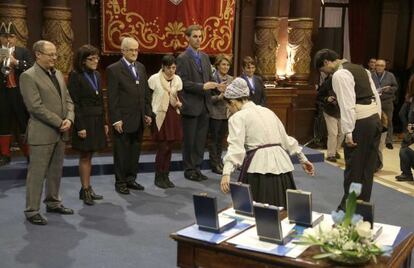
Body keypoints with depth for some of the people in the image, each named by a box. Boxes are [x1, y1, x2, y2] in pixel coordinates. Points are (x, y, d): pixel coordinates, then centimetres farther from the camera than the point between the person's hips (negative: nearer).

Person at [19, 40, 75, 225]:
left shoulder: (58, 74, 13)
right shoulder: (28, 76, -11)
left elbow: (67, 100, 12)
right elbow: (36, 107, -18)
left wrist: (69, 119, -7)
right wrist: (59, 122, -16)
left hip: (60, 132, 7)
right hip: (42, 133, -7)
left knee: (56, 171, 15)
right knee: (37, 173, -1)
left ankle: (53, 203, 28)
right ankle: (32, 211, 8)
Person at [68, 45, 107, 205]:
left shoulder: (96, 75, 10)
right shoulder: (76, 76, -10)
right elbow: (74, 103, -14)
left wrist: (104, 122, 11)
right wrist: (80, 126, -18)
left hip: (97, 120, 6)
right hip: (84, 121, -6)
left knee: (89, 156, 11)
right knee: (84, 156, 1)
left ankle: (87, 188, 18)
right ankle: (85, 190, 9)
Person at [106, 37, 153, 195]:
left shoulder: (141, 67, 12)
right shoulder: (114, 69, -7)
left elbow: (146, 92, 15)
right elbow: (112, 97, -10)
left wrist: (148, 113, 9)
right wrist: (116, 120, -14)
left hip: (139, 119, 6)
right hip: (123, 119, -6)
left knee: (135, 151, 11)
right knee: (121, 152, 4)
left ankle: (131, 179, 23)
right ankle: (120, 182, 14)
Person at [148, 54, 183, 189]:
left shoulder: (177, 79, 7)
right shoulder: (154, 79, -8)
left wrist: (179, 103, -4)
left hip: (173, 116, 5)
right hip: (160, 116, -5)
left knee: (169, 147, 7)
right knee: (163, 147, -6)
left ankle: (166, 176, 17)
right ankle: (158, 178, 7)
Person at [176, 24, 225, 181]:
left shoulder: (204, 57, 13)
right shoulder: (183, 58, -8)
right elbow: (183, 82, -15)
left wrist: (217, 86, -4)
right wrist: (202, 86, -22)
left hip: (204, 105, 7)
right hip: (190, 105, -6)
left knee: (201, 139, 11)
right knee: (189, 139, 4)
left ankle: (197, 168, 21)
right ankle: (189, 170, 15)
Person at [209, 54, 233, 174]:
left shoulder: (231, 79, 8)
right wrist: (218, 97, -25)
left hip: (226, 113, 5)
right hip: (215, 113, -5)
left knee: (221, 138, 13)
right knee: (214, 139, 4)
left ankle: (219, 160, 24)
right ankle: (214, 164, 10)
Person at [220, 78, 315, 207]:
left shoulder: (237, 117, -1)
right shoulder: (267, 111, 19)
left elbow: (236, 146, -16)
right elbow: (286, 139, 22)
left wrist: (226, 173, -26)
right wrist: (303, 159, 29)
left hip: (259, 166, -7)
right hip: (281, 164, 7)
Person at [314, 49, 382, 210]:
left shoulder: (339, 75, -11)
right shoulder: (360, 69, 17)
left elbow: (347, 105, -19)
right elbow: (376, 96, 16)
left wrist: (348, 132, -19)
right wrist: (377, 119, 19)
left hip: (360, 122, -9)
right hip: (374, 118, 9)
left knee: (354, 168, 1)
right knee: (368, 166, 14)